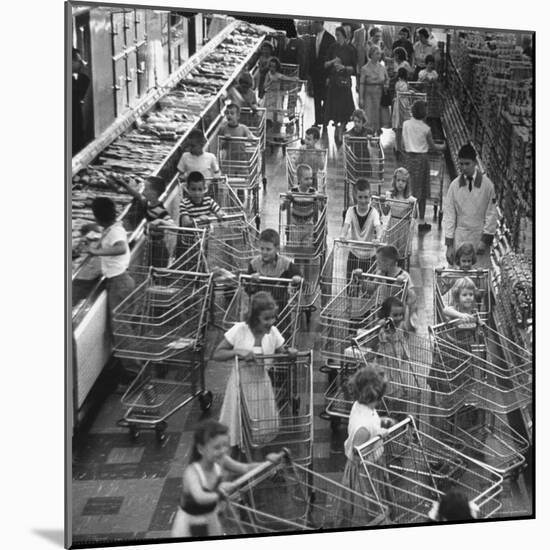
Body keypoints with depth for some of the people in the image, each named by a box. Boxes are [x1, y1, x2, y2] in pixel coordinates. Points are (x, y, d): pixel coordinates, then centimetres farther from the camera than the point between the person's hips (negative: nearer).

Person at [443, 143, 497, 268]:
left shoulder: (487, 184, -3)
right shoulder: (454, 185, 1)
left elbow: (491, 214, 0)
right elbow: (448, 215, 2)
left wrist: (485, 240, -6)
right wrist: (449, 245, -2)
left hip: (480, 236, -1)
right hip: (460, 238, 1)